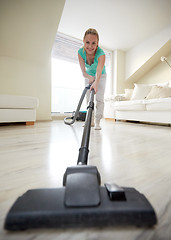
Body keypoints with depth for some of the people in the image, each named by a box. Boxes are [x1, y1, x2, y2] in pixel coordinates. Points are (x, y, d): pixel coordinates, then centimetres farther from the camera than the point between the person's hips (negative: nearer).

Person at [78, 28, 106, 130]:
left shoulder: (101, 53, -33)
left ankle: (97, 122, -5)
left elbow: (99, 72, -47)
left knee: (99, 98, -12)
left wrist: (96, 83, -66)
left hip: (101, 76, -3)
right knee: (88, 98, 1)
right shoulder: (80, 52, -23)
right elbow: (83, 71, -22)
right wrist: (89, 77, -42)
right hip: (88, 76, 3)